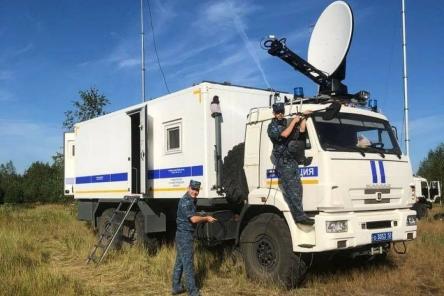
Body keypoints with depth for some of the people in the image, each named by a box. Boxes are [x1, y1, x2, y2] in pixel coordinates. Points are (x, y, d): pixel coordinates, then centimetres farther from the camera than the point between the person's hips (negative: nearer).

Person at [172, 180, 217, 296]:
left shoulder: (191, 200, 13)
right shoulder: (185, 201, -18)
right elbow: (193, 219, -23)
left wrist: (205, 219, 8)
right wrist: (206, 218, -9)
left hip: (183, 234, 10)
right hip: (185, 235, -10)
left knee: (180, 262, 15)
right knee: (188, 263, -6)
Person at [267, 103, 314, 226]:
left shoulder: (287, 123, 20)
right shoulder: (272, 126, 0)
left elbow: (301, 130, 13)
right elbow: (284, 134, -17)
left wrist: (303, 117, 8)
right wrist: (294, 121, -8)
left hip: (293, 161, 7)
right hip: (283, 161, -7)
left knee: (297, 188, 4)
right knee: (291, 189, -11)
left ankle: (299, 215, 7)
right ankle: (299, 216, -15)